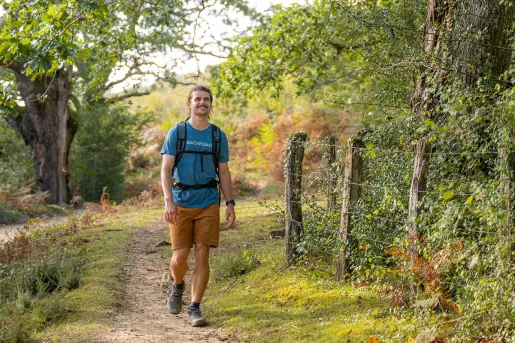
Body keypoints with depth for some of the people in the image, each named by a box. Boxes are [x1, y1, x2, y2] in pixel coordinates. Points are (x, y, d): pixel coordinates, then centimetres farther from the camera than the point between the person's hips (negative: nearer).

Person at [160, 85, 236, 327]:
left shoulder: (218, 136, 8)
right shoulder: (176, 133, 1)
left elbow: (224, 173, 12)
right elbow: (166, 170, -5)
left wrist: (230, 204, 4)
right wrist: (168, 200, -17)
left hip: (208, 204, 1)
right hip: (181, 203, -1)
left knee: (202, 256, -4)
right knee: (180, 256, 1)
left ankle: (194, 309, 4)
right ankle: (177, 287, 34)